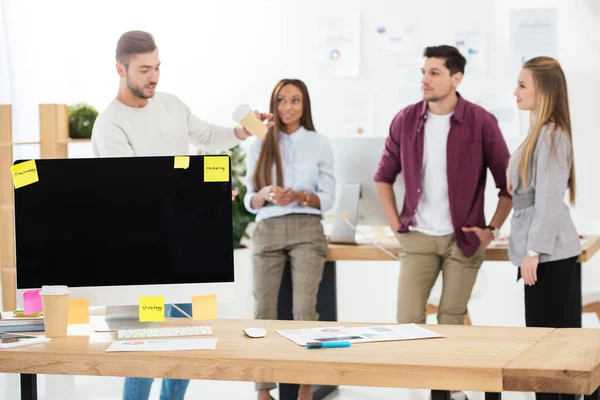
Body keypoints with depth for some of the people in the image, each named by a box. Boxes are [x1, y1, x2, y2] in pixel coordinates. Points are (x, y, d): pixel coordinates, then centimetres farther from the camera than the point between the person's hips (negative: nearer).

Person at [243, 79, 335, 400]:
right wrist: (267, 194, -14)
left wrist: (299, 196, -15)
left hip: (306, 231, -2)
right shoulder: (259, 146, 9)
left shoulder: (320, 144, 5)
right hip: (267, 232, 2)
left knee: (304, 310, -11)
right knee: (264, 310, -3)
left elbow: (328, 198, 3)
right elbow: (250, 201, 8)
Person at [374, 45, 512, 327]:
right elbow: (384, 176, 14)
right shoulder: (405, 120, 2)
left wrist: (493, 229, -4)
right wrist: (395, 224, 6)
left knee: (451, 321, 4)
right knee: (408, 319, -2)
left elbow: (508, 184, 1)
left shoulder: (481, 122, -5)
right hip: (417, 238, 2)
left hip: (463, 239, -2)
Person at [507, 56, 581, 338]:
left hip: (548, 252, -9)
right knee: (559, 332, 11)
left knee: (548, 330, -7)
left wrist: (534, 250, -19)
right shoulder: (542, 132, 15)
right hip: (548, 251, 9)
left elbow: (549, 198, -19)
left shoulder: (550, 136, -14)